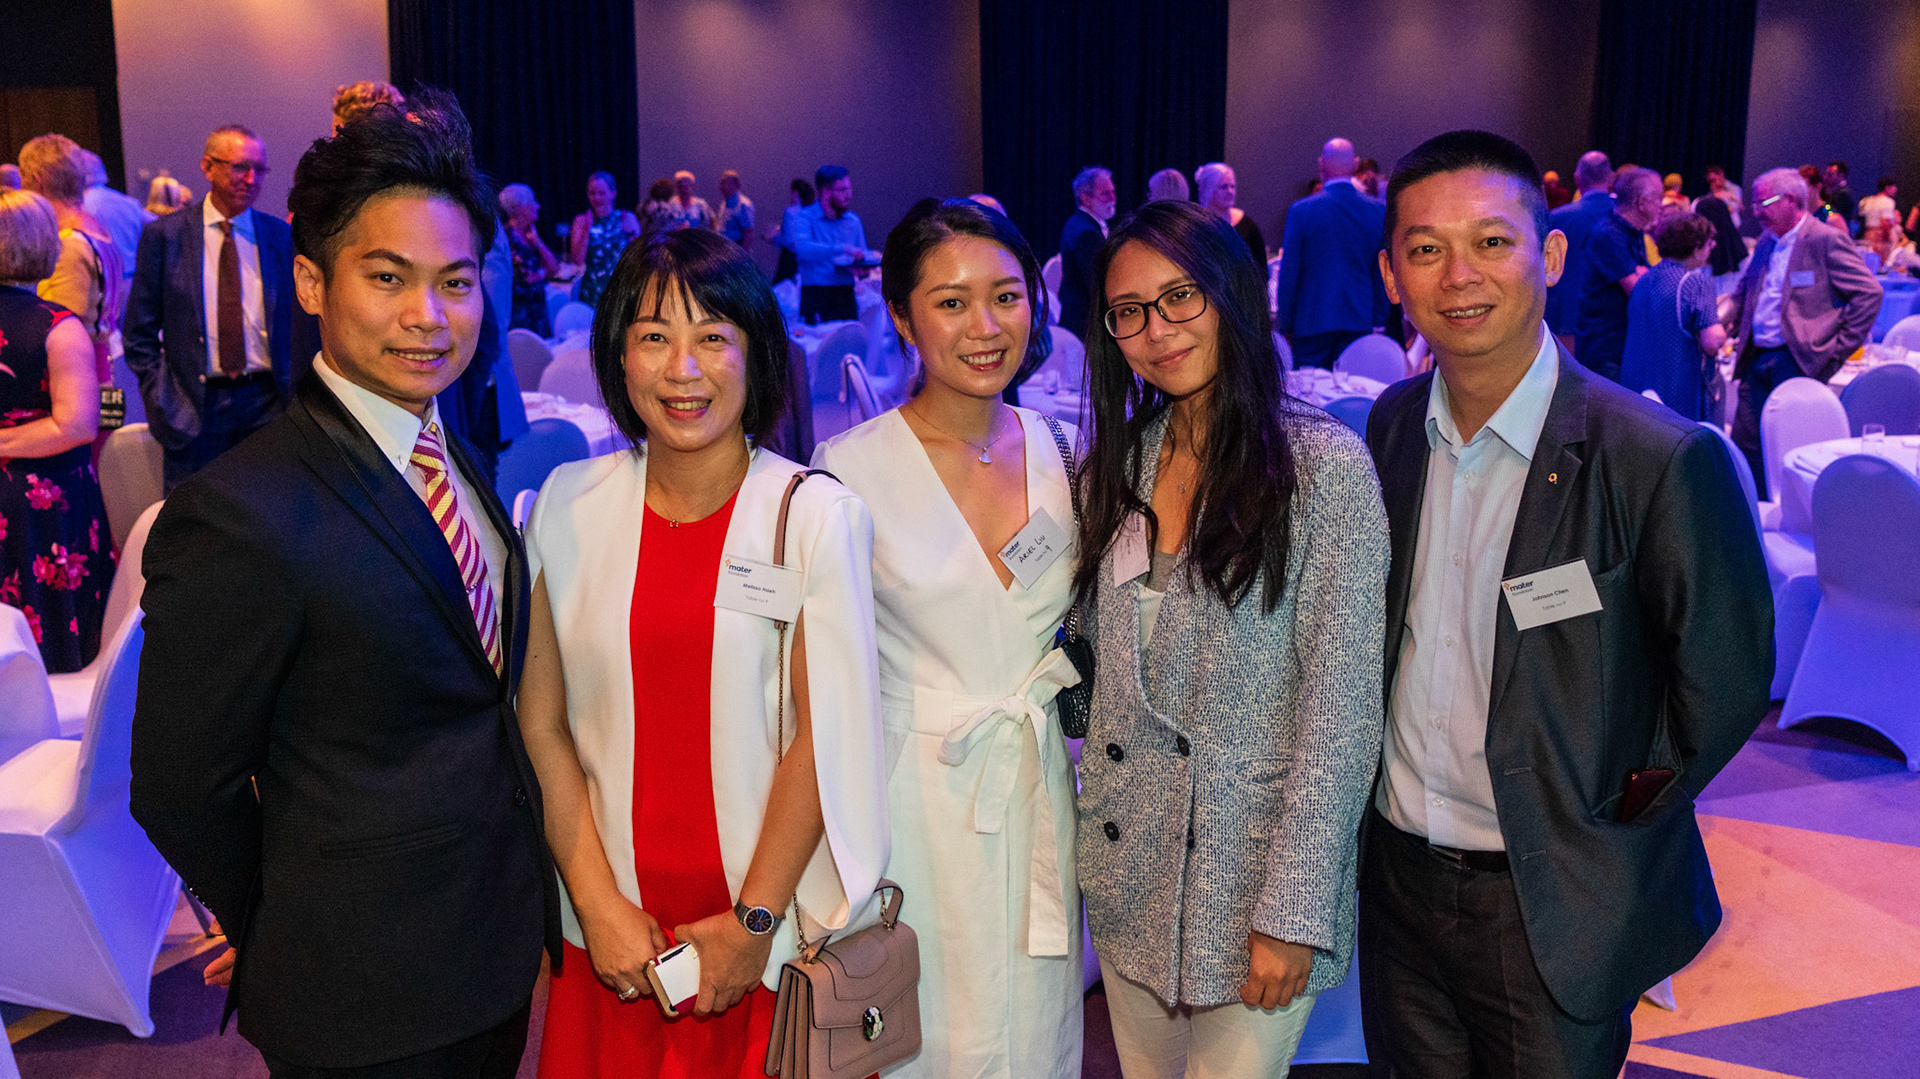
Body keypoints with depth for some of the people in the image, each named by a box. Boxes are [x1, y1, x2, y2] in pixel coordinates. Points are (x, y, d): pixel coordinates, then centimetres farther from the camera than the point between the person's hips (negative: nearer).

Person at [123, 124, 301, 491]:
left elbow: (302, 323, 12)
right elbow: (140, 334, 4)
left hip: (268, 405, 1)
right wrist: (161, 403, -3)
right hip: (193, 411, -1)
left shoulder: (282, 236, 5)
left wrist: (296, 397, 5)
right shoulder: (163, 235, 1)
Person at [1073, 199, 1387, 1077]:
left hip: (1257, 873, -5)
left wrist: (1293, 910, -16)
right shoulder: (1114, 466, 4)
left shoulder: (1323, 465, -12)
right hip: (1127, 874, 5)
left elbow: (1342, 704, -14)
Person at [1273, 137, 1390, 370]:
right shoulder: (1378, 212, 1)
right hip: (1360, 322, 2)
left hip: (1312, 323, -2)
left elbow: (1288, 275, -3)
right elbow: (1382, 275, 6)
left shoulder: (1300, 211, -7)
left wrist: (1284, 325, 5)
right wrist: (1378, 322, 15)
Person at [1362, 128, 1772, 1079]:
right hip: (1397, 876, 5)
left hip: (1554, 907, -5)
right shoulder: (1391, 425, -2)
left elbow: (1721, 685, -12)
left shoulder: (1662, 460, -20)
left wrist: (1607, 822, -4)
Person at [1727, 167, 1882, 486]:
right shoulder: (1767, 241, 15)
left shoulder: (1826, 239, -9)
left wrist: (1839, 348, -11)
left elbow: (1869, 293, -11)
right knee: (1744, 443, 8)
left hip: (1797, 361, -8)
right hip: (1758, 361, 8)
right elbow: (1743, 292, 27)